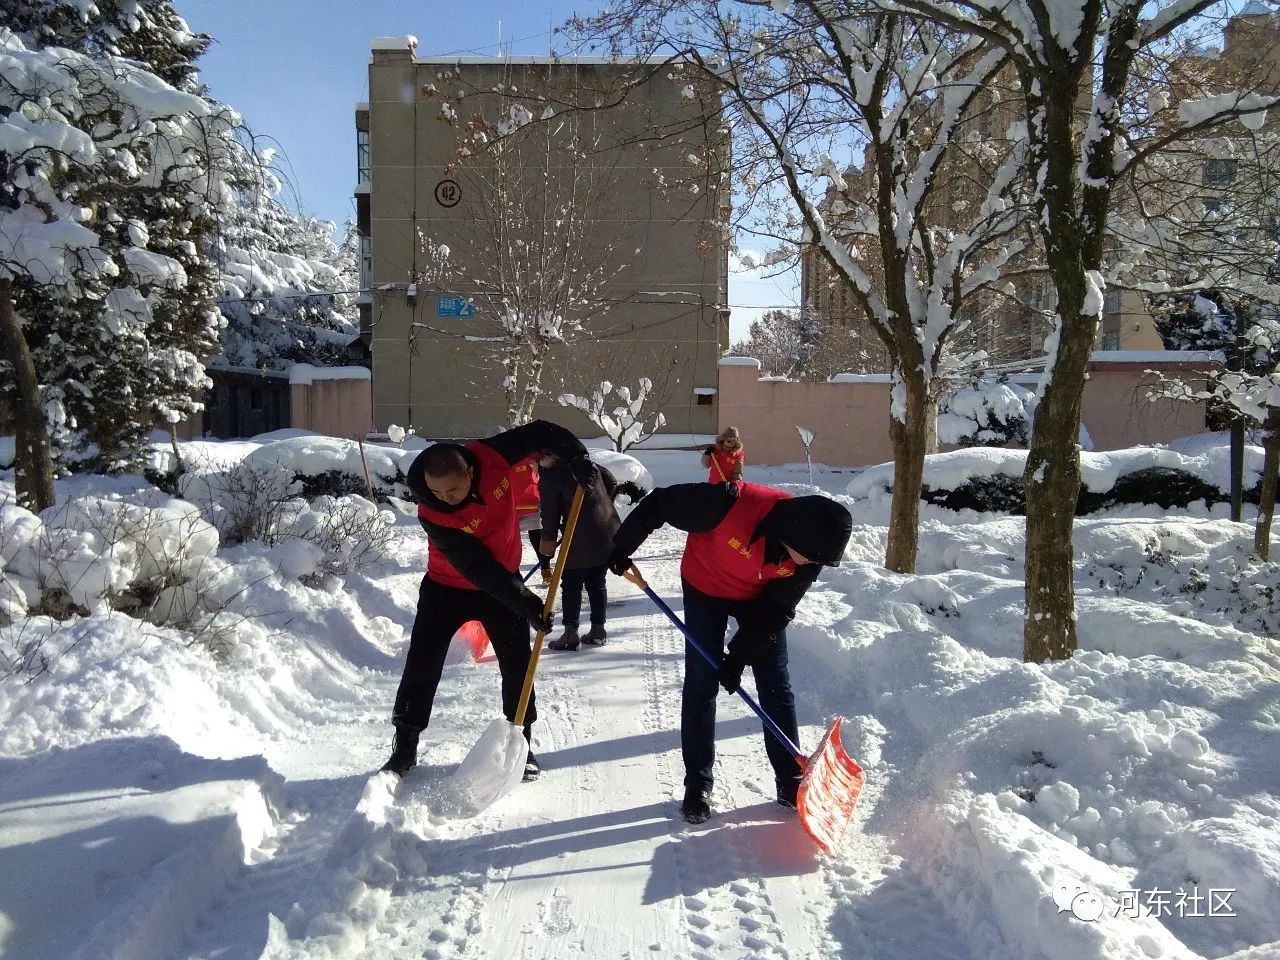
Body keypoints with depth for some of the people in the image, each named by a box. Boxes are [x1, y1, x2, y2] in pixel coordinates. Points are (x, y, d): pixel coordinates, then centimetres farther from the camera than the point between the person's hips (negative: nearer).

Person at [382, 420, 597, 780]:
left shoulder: (492, 457, -25)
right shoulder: (432, 514, -31)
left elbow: (541, 433, -12)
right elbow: (476, 566, -32)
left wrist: (577, 457, -23)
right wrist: (523, 601, -34)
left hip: (503, 582, 3)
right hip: (447, 587, -2)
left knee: (517, 665, 4)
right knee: (421, 665, 0)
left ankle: (522, 743, 19)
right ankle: (404, 747, 16)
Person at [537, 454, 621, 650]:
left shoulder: (550, 476, -9)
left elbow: (551, 511, -7)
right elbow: (612, 483, 15)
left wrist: (548, 538, 5)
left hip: (581, 539, -6)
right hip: (609, 533, 7)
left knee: (571, 585, 5)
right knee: (597, 583, 15)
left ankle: (570, 634, 3)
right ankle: (598, 630, 19)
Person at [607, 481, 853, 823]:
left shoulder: (808, 554, -26)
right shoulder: (733, 503, -40)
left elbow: (776, 610, -15)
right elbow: (660, 503, -28)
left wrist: (741, 656, -18)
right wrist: (622, 546, -17)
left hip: (760, 597, 3)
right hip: (706, 589, -2)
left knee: (776, 686, 2)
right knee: (701, 684, -2)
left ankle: (790, 782, 14)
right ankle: (697, 785, 9)